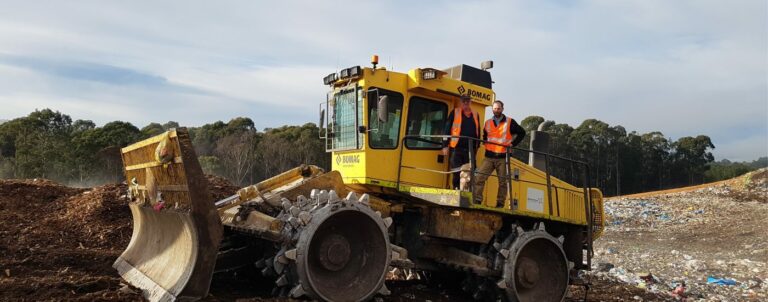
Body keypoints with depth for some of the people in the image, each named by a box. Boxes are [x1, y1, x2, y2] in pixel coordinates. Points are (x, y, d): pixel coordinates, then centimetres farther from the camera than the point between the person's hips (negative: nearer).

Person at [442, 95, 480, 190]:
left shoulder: (475, 115, 14)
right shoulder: (455, 113, 4)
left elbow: (478, 132, 21)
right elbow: (447, 129, 0)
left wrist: (477, 145, 17)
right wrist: (445, 145, -6)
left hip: (471, 149, 3)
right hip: (457, 148, -3)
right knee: (457, 173, -3)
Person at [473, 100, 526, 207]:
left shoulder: (510, 122, 3)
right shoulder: (488, 123, 14)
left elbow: (522, 132, 8)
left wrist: (513, 143, -1)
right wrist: (486, 143, 10)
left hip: (503, 157, -2)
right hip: (489, 156, 2)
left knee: (503, 182, 1)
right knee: (479, 178, -10)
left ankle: (500, 204, 10)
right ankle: (477, 201, -6)